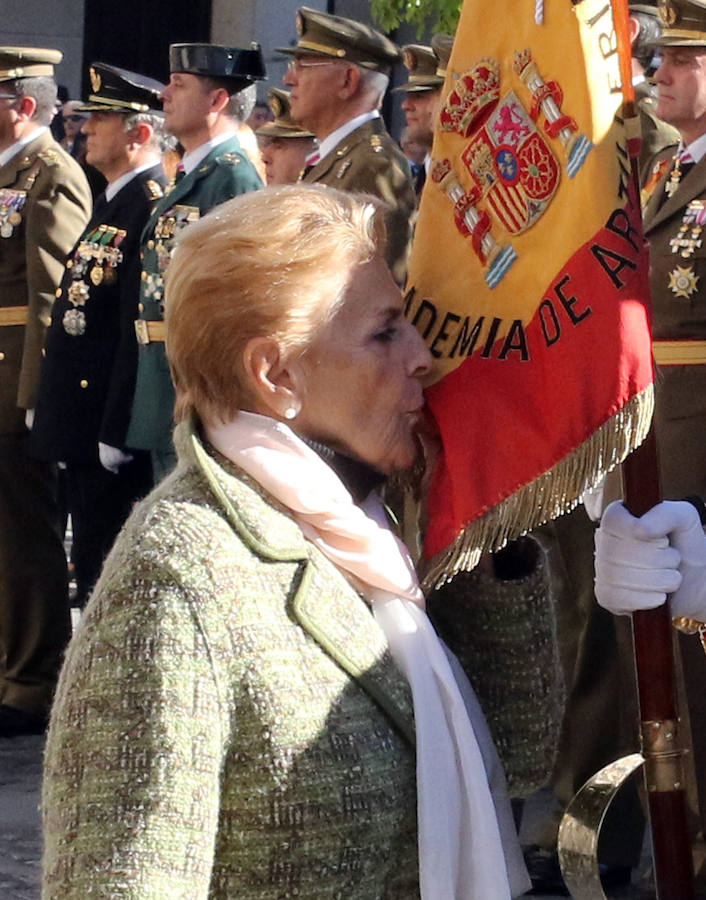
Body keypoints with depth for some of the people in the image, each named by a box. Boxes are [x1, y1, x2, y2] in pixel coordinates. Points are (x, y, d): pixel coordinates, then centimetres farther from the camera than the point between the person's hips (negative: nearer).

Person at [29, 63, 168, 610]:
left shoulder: (153, 210, -16)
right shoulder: (114, 205, 16)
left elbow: (144, 329, -21)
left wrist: (116, 432, -22)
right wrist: (49, 409, 18)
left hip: (116, 437, -10)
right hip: (83, 430, 10)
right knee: (90, 572, 15)